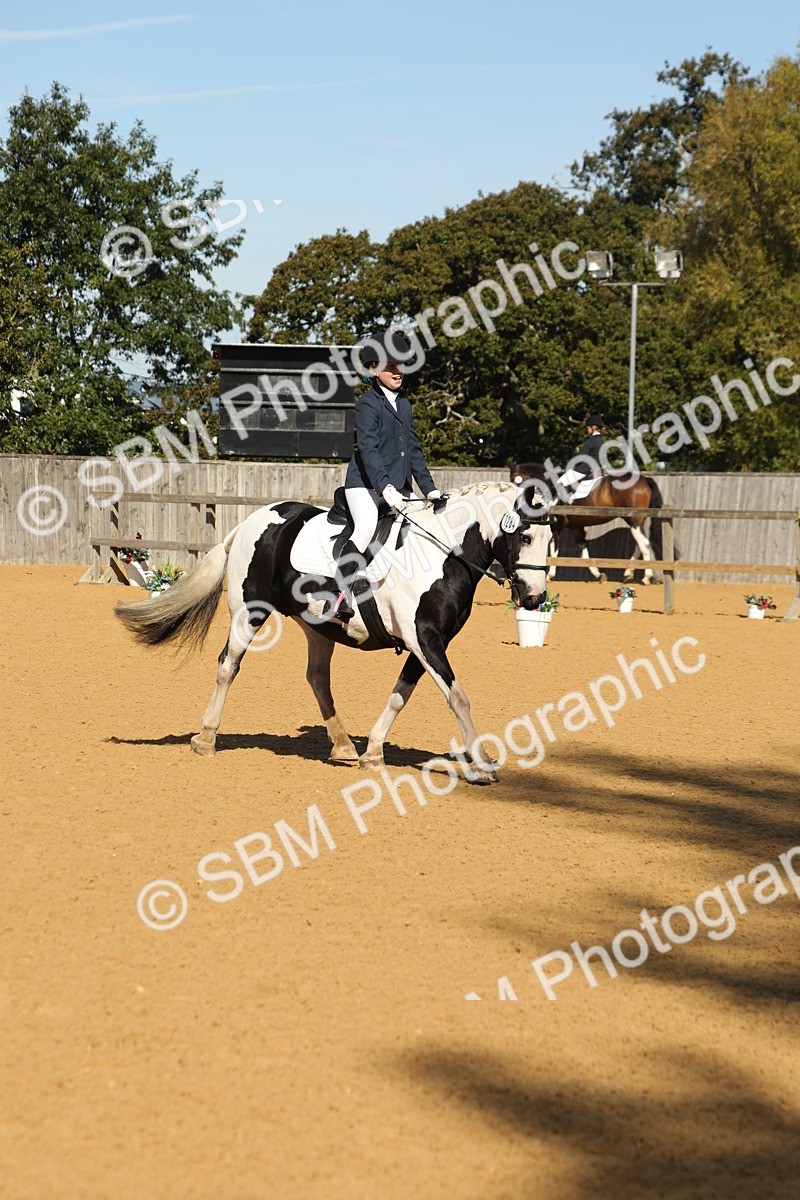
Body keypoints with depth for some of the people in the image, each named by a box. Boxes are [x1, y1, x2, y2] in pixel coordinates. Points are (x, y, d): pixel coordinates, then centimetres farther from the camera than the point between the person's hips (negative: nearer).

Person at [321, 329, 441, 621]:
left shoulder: (404, 405, 19)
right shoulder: (368, 404, -5)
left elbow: (414, 451, 21)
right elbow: (368, 449, -17)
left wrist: (429, 488, 11)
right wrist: (385, 488, -28)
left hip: (397, 489, 8)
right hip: (366, 484, -8)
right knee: (367, 528, -29)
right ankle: (339, 595, -29)